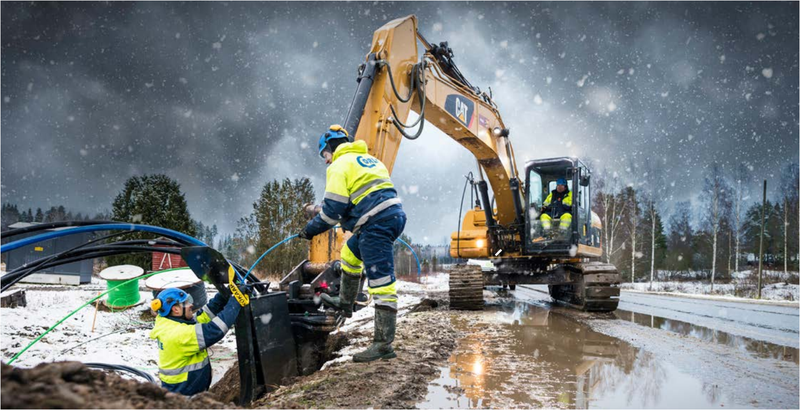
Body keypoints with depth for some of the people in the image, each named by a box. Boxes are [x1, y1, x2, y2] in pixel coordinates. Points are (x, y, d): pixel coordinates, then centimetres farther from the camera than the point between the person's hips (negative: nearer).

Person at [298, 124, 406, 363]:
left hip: (376, 225, -10)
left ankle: (384, 345, -9)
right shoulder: (368, 159, 24)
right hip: (393, 215, 10)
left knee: (381, 284, -11)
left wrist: (311, 230, 4)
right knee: (349, 253, 30)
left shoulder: (340, 165, -3)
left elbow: (333, 209, -10)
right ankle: (345, 303, 43)